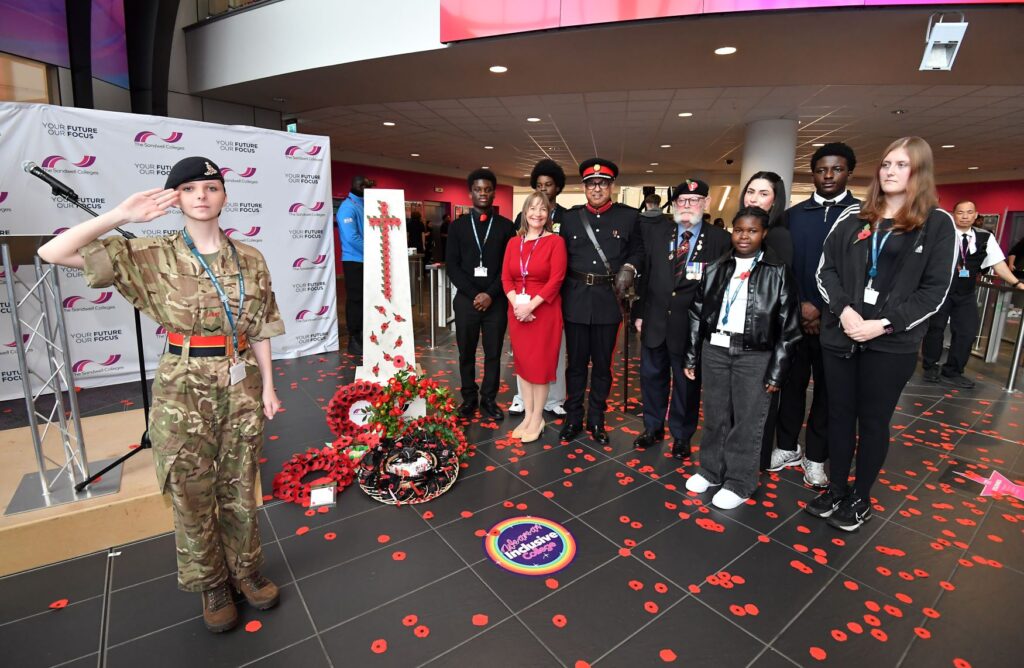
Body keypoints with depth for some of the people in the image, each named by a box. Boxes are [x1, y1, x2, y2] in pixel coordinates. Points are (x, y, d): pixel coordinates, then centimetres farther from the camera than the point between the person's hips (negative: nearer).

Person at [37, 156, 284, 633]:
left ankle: (245, 570, 36)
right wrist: (121, 215, -13)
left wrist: (267, 385, 3)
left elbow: (259, 329, 4)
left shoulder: (250, 260, 1)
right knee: (192, 496, 12)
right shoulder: (152, 257, -5)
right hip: (184, 391, -1)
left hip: (241, 387, 2)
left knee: (240, 490, 14)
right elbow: (53, 253, -9)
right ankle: (211, 584, 34)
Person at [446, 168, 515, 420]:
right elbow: (452, 265, 1)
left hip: (496, 300, 0)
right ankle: (469, 398, 24)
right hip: (466, 299, 1)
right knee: (466, 353, 9)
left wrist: (491, 294, -10)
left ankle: (488, 400, 21)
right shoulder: (458, 225, 7)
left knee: (493, 354, 7)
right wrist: (473, 294, -10)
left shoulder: (506, 226, 5)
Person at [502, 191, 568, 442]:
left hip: (544, 311, -5)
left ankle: (537, 418, 18)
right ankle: (528, 415, 24)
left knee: (540, 363, 3)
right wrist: (517, 305, -12)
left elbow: (556, 280, -13)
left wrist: (530, 306, -18)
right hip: (517, 311, 5)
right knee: (522, 362, 10)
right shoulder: (513, 242, 9)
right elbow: (506, 278, 4)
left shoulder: (555, 241, -5)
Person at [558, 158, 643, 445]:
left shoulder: (629, 216, 4)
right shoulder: (571, 217, 7)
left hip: (608, 300, 0)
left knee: (602, 364, 9)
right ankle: (573, 417, 23)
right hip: (576, 300, 1)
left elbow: (638, 250, 13)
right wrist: (560, 294, -2)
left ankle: (596, 419, 25)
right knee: (576, 362, 9)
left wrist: (628, 269, -6)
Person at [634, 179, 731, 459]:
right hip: (655, 321, 3)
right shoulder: (655, 232, 3)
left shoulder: (720, 239, -5)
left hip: (692, 326, -3)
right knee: (652, 377, 15)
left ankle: (681, 436, 31)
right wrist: (640, 312, 4)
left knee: (687, 383, 11)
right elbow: (645, 274, 6)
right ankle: (653, 428, 35)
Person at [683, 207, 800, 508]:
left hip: (754, 355, -3)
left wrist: (777, 371, -6)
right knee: (714, 416, 13)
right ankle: (711, 470, 30)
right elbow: (697, 314, 9)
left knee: (747, 421, 4)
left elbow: (788, 326, -2)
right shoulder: (716, 268, 7)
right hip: (714, 349, 3)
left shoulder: (778, 272, -1)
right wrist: (691, 356, 7)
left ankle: (739, 483, 20)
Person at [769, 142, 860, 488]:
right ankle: (787, 446, 26)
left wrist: (823, 309, -11)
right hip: (794, 315, 2)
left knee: (827, 388, 9)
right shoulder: (793, 214, 7)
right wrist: (801, 305, -8)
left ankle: (815, 457, 23)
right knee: (792, 382, 10)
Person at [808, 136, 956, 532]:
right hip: (839, 336, 3)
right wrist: (843, 309, -13)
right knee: (839, 414, 11)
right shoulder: (853, 218, 7)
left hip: (892, 344, -2)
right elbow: (826, 270, 3)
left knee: (873, 421, 9)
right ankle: (836, 490, 28)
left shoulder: (938, 223, 0)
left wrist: (885, 323, -16)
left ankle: (860, 499, 28)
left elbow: (934, 291, -4)